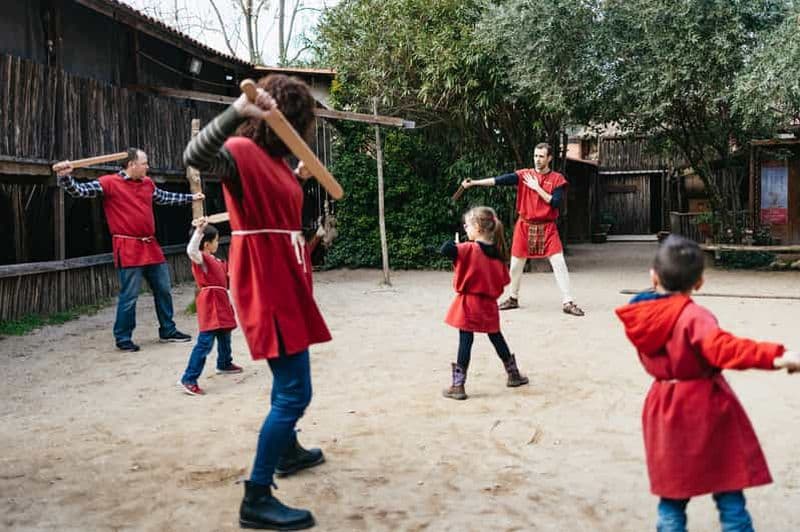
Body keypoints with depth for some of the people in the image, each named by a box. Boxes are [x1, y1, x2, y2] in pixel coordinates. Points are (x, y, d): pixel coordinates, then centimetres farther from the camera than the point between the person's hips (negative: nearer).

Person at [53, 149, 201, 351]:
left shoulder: (148, 183, 13)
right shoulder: (109, 183, -7)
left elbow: (166, 197, 30)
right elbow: (80, 190, -13)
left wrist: (190, 198, 39)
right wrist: (64, 177, -32)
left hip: (151, 246, 7)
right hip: (128, 249, -7)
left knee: (163, 290, 14)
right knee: (129, 296, -4)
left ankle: (168, 331, 29)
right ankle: (123, 338, 11)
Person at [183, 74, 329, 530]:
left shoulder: (275, 158, 11)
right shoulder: (242, 152, -16)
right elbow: (195, 156, -38)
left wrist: (300, 178, 26)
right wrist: (236, 112, -48)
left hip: (287, 282, 10)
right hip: (266, 287, -10)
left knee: (290, 381, 26)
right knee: (294, 392, -10)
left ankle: (288, 451, 47)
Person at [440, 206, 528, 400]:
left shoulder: (469, 249, -16)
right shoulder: (498, 252, 3)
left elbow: (446, 250, -29)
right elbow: (503, 280, 8)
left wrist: (452, 243, -9)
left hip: (469, 304, -5)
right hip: (489, 304, 6)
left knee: (465, 343, -3)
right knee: (497, 339, 20)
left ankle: (458, 386, -1)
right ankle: (514, 375, 33)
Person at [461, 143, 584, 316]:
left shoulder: (557, 179, -2)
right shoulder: (524, 175, -1)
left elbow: (556, 202, -14)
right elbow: (500, 180, -11)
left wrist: (537, 188, -15)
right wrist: (474, 182, -21)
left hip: (547, 228, -1)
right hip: (525, 226, 2)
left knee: (559, 263, -7)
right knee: (516, 264, 9)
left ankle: (567, 303, -2)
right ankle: (513, 298, 27)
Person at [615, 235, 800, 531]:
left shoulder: (639, 317, 0)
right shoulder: (694, 317, -19)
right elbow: (723, 348, -35)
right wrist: (775, 357, -42)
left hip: (664, 412, 6)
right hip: (705, 410, -5)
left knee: (671, 496, 14)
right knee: (729, 494, 6)